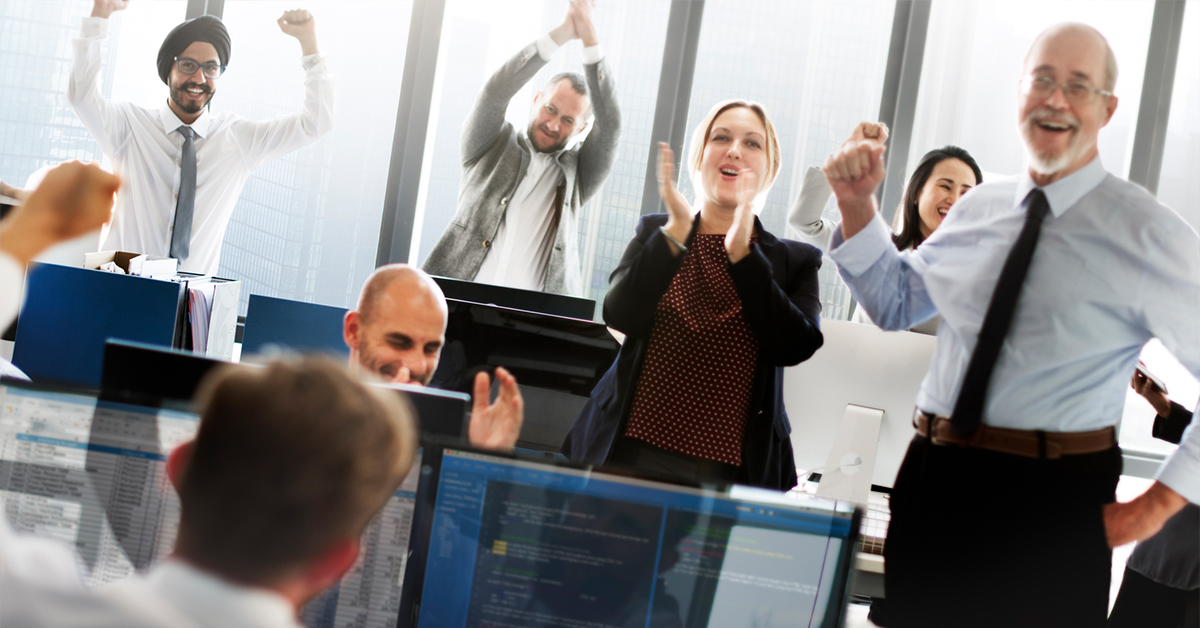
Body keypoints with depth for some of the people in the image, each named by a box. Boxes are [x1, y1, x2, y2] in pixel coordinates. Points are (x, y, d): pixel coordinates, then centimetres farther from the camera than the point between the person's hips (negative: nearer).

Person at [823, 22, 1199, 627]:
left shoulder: (1145, 232, -7)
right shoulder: (980, 207, 9)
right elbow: (895, 303, 20)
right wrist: (857, 207, 5)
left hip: (1053, 508, -5)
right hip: (933, 481, 5)